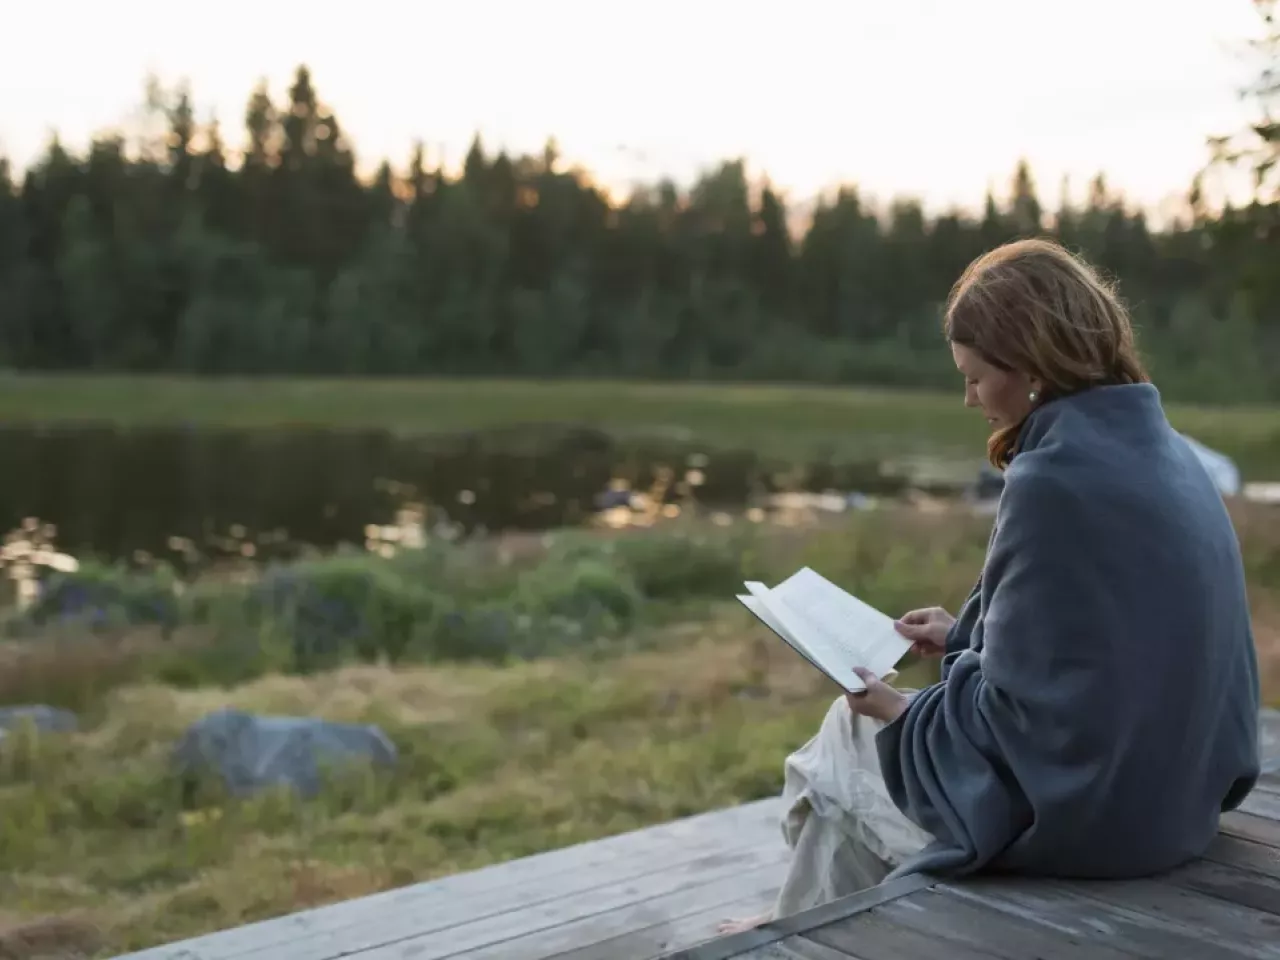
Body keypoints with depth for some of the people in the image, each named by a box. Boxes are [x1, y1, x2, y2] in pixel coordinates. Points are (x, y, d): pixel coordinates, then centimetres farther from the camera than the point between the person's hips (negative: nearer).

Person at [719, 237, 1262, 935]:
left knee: (837, 752, 15)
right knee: (866, 723, 24)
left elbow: (1014, 712, -21)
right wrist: (966, 633, 14)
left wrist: (902, 711, -6)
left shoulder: (1054, 479, -25)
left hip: (1079, 813, -8)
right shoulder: (1161, 452, 3)